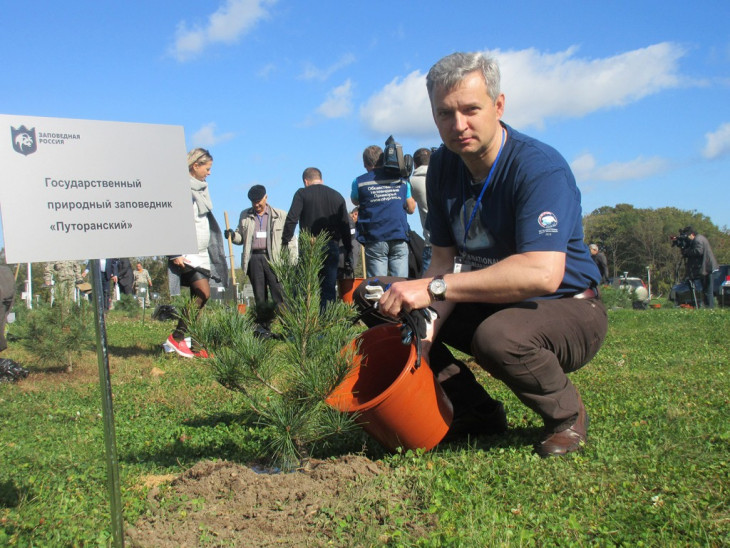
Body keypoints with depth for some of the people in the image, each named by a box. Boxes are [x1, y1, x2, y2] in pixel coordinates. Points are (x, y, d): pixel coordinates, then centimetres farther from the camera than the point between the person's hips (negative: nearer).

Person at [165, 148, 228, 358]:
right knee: (203, 293, -16)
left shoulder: (200, 189, 16)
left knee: (197, 297, 6)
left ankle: (189, 341, 12)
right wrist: (174, 253, -21)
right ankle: (176, 337, -8)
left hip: (202, 252, 9)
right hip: (186, 252, -9)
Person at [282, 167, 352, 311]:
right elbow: (345, 226, 10)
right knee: (329, 289, 5)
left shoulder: (302, 194, 3)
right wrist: (348, 253, 12)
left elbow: (291, 220, -8)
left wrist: (284, 243, -5)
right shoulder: (337, 196, 13)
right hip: (331, 247, 3)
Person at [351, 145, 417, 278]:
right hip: (399, 238, 2)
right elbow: (411, 209, 17)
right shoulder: (401, 180, 10)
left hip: (375, 240, -2)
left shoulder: (359, 182, 3)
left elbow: (355, 201, 22)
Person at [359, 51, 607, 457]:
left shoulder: (541, 167, -25)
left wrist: (435, 287, -38)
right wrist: (429, 324, -22)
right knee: (391, 309, -5)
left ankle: (567, 414, -5)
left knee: (497, 335, -38)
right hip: (493, 305, 7)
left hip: (570, 309, -7)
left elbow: (542, 273, -38)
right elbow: (447, 260, -3)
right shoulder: (443, 167, -2)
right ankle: (478, 412, 8)